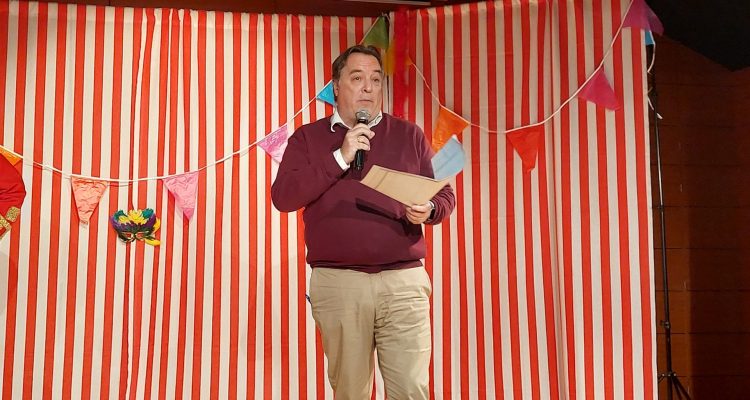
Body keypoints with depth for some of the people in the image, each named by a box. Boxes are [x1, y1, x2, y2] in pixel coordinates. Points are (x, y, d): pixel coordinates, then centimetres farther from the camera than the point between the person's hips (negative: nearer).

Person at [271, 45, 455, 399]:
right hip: (337, 283, 0)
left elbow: (444, 194, 14)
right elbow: (282, 197, -4)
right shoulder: (308, 138, 10)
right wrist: (340, 157, -10)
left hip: (404, 281, 1)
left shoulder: (409, 135, 14)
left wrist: (429, 210, -10)